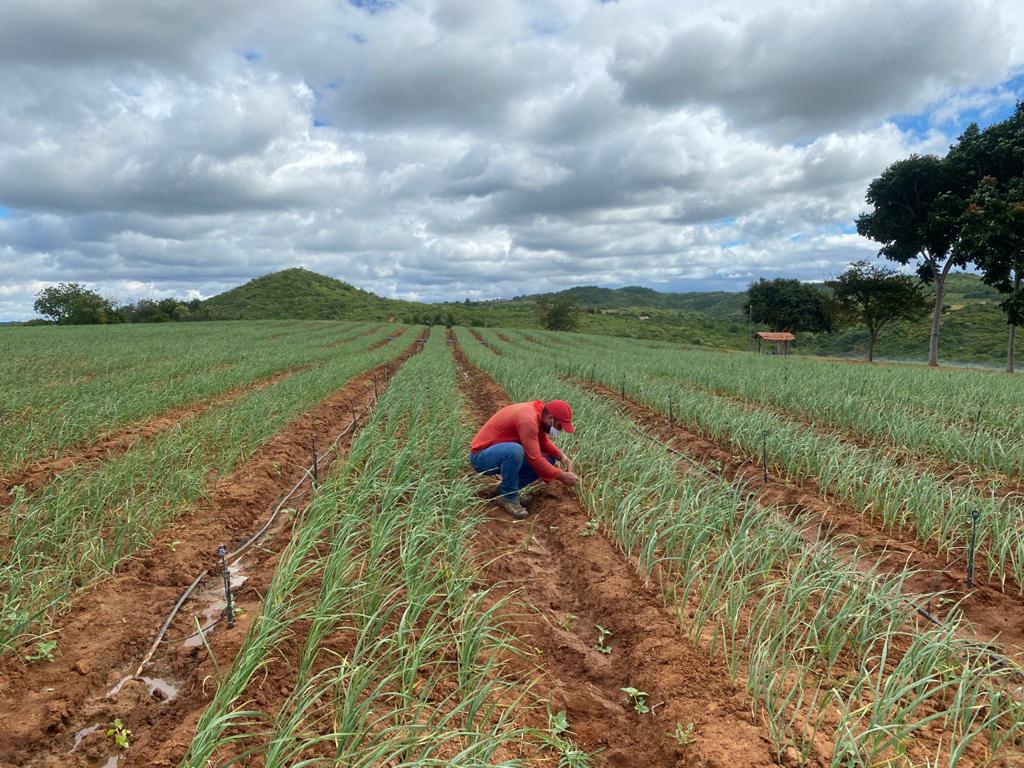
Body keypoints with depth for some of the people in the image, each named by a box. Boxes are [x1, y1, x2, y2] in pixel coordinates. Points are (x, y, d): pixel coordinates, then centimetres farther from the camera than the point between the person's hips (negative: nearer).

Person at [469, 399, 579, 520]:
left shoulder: (538, 413, 0)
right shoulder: (528, 419, -28)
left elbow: (544, 441, 13)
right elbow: (535, 460, -28)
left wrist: (562, 456, -3)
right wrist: (562, 476, -19)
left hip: (502, 453, 9)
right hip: (481, 457, -9)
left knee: (548, 460, 1)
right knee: (514, 450, -39)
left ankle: (505, 489, 6)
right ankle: (508, 497, -16)